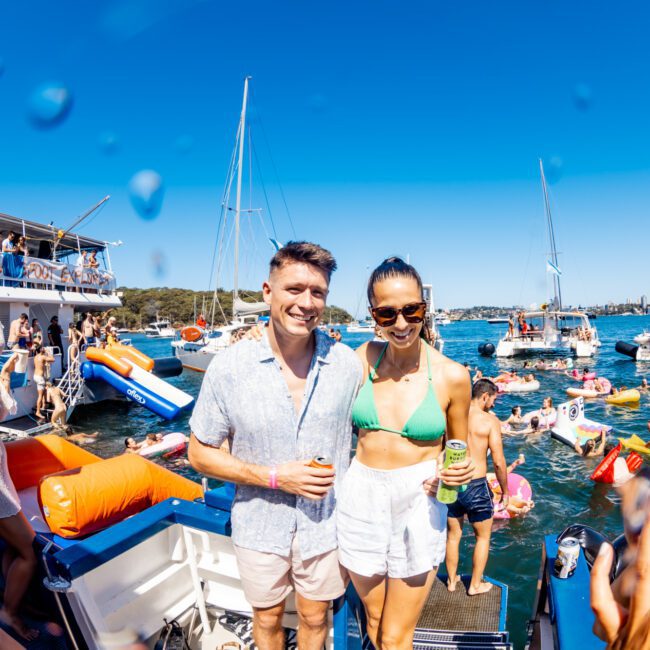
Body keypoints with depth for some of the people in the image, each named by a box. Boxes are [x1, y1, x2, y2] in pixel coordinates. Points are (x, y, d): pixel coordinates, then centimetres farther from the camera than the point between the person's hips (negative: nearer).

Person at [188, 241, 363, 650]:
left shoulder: (348, 364, -14)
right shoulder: (230, 367, -17)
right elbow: (200, 452, -8)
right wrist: (274, 477, -20)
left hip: (327, 525, 1)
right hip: (260, 527, 0)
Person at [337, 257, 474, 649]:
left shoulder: (452, 375, -9)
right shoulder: (363, 358, -5)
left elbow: (459, 447, 5)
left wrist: (458, 471, -15)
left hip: (418, 503, -2)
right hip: (360, 499, 3)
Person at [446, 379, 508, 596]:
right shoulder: (490, 421, -13)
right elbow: (498, 461, -14)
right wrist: (505, 490, 1)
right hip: (476, 486, -4)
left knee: (453, 535, 22)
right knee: (483, 537, 20)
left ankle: (451, 580, 37)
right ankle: (475, 585, 33)